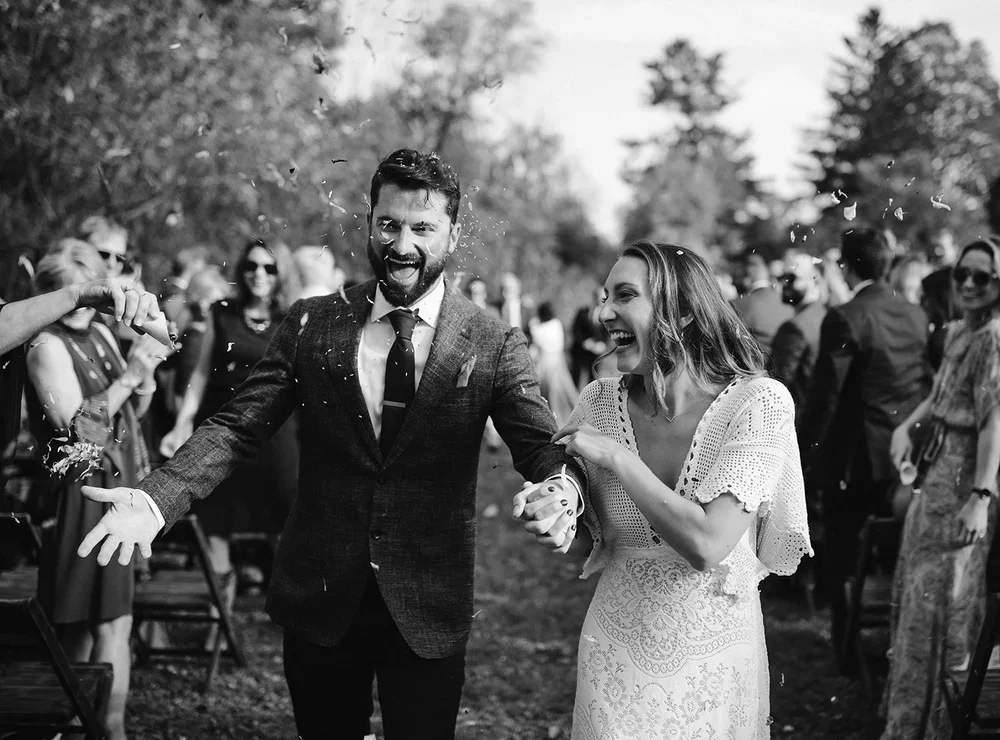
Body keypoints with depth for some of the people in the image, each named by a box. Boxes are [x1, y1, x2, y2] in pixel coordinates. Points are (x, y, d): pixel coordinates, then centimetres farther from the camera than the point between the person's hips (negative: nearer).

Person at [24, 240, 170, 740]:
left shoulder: (100, 333, 12)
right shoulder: (47, 346, -11)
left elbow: (129, 414, 18)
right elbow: (80, 428, -18)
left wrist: (144, 378, -1)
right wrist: (128, 376, -22)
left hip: (115, 487, 8)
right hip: (84, 490, -8)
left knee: (86, 623, 12)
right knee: (112, 622, -10)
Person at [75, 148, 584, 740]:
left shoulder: (496, 346, -5)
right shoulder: (312, 324, 0)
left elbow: (544, 445, -12)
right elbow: (238, 428, -4)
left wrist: (563, 488, -37)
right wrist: (154, 500, -21)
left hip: (427, 608, -2)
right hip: (318, 600, 2)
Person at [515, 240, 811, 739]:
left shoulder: (758, 403, -17)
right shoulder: (601, 402, -7)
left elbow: (707, 545, -27)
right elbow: (593, 539, 6)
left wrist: (617, 458, -23)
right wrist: (557, 523, -15)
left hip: (714, 658, -2)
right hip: (615, 655, 2)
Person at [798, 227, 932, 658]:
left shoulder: (844, 319, -17)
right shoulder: (916, 316, 3)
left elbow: (823, 396, -18)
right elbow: (929, 387, 10)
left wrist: (803, 458, -9)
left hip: (854, 461, -6)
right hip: (906, 461, 6)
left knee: (843, 564, 6)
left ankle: (848, 651, 11)